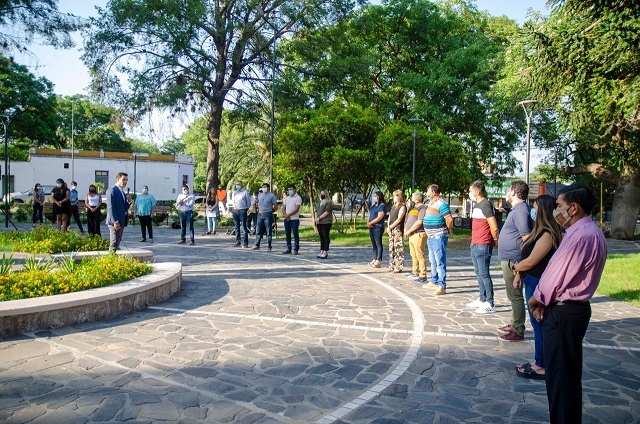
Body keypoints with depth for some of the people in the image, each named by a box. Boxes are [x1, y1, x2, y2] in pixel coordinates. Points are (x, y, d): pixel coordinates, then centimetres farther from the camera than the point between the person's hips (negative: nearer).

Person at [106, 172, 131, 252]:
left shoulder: (122, 192, 18)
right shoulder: (112, 190, -9)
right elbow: (110, 207, -17)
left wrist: (128, 201, 1)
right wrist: (115, 221, -23)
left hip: (121, 222, 9)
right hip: (115, 222, -9)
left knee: (117, 243, 12)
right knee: (114, 244, -10)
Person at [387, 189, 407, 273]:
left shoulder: (402, 207, -5)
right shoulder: (393, 206, 19)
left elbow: (399, 219, -12)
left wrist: (390, 227, -10)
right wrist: (388, 227, 4)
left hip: (398, 229, -9)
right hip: (391, 230, 9)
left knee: (398, 248, -7)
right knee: (391, 248, 10)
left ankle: (398, 268, -5)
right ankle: (392, 267, 16)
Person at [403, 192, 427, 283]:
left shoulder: (423, 208, -11)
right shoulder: (413, 208, 20)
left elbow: (419, 222, -20)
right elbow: (407, 220, 24)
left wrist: (409, 231, -13)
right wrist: (405, 229, 6)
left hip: (419, 234, -10)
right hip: (411, 235, 10)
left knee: (419, 255, -10)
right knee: (413, 255, 16)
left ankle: (423, 276, -7)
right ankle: (415, 273, 26)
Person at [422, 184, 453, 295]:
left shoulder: (441, 204, -17)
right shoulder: (430, 203, 12)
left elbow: (449, 220, -23)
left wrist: (448, 230, -6)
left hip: (439, 237, -10)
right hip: (430, 236, 10)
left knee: (440, 262, -9)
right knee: (433, 261, 19)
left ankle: (442, 286, -8)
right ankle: (434, 282, 30)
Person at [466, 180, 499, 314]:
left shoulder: (485, 205, -15)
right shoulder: (476, 205, 15)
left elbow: (494, 228, -18)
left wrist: (495, 241, -4)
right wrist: (473, 242, 13)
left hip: (483, 246, -10)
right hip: (475, 244, 10)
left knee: (484, 273, -7)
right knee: (478, 272, 16)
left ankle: (490, 304, -2)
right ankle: (482, 299, 27)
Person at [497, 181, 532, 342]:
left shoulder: (521, 210, -18)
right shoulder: (517, 209, 14)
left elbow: (526, 236, -23)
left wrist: (520, 261, -18)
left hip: (513, 260, -11)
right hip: (508, 258, 11)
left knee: (515, 295, -3)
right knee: (513, 295, 19)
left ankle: (518, 331, 4)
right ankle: (514, 324, 31)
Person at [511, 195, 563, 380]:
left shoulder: (548, 234, -21)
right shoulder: (540, 231, 10)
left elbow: (531, 261, -19)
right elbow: (527, 255, 12)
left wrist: (514, 267, -2)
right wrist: (519, 274, 6)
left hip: (538, 284, -10)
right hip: (532, 282, 10)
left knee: (539, 324, 1)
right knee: (537, 323, 17)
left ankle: (541, 367, 13)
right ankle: (538, 361, 28)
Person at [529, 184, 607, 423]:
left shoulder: (580, 236, -23)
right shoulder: (590, 232, 11)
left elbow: (556, 275, -20)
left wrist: (535, 300, -3)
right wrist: (543, 300, 3)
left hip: (563, 313, -10)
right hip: (573, 307, 10)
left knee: (560, 376, 1)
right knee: (568, 374, 20)